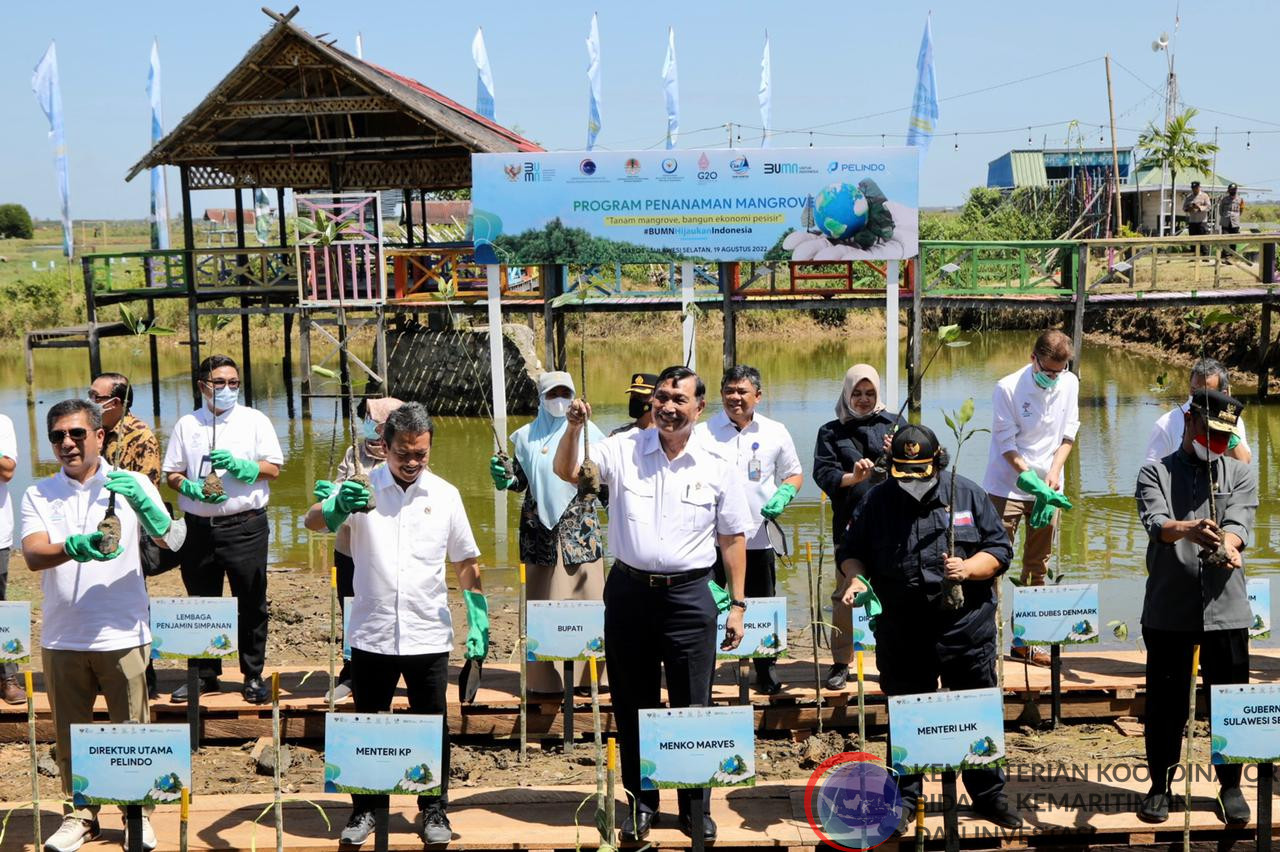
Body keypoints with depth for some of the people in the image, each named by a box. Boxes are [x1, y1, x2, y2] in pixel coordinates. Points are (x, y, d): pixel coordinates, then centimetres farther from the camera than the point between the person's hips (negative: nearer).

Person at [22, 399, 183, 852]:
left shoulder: (132, 484, 1)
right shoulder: (38, 495, 4)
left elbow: (170, 541, -9)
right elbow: (33, 555, -11)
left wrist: (140, 501, -28)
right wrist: (74, 548, -33)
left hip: (123, 635, -1)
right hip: (61, 639, 2)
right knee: (69, 736, 12)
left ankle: (139, 815, 21)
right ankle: (79, 815, 28)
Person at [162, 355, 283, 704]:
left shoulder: (255, 420, 5)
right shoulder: (186, 425, 10)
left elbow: (273, 468, 1)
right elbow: (172, 473, 11)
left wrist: (239, 465, -15)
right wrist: (192, 488, -10)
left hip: (245, 524, -2)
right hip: (199, 527, 2)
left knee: (251, 604, 1)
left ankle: (253, 676, 12)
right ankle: (205, 675, 21)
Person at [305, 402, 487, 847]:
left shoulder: (445, 495, 3)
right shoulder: (362, 487, -3)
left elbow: (465, 563, 11)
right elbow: (312, 521, -18)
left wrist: (478, 620, 6)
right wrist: (337, 506, -40)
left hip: (428, 636, 1)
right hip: (372, 634, -1)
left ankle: (433, 810, 24)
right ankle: (365, 809, 26)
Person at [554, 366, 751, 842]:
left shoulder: (716, 467, 1)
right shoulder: (624, 450, 1)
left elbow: (733, 539, 5)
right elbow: (566, 472, -9)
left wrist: (737, 604, 3)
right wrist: (574, 428, -26)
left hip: (690, 597, -1)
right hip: (629, 592, 1)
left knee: (693, 707, 4)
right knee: (632, 705, 11)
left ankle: (696, 807, 19)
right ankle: (641, 802, 26)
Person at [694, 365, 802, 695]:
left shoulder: (775, 433, 7)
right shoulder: (703, 432, 2)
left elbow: (794, 474, 17)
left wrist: (783, 495, -3)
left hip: (758, 538, 1)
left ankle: (766, 673, 23)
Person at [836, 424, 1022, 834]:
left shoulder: (967, 494, 3)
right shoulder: (876, 501, 4)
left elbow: (1000, 550, 4)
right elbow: (851, 551, 10)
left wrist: (968, 568, -14)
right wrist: (855, 577, -11)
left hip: (966, 630, 0)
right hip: (901, 635, 0)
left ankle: (989, 795, 25)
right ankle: (904, 799, 23)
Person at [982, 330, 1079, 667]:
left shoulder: (1070, 384, 1)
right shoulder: (1008, 388, -14)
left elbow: (1068, 434, 6)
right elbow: (1006, 444, -14)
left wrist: (1053, 474, -8)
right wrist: (1035, 482, -22)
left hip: (1048, 487, 5)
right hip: (1007, 486, -5)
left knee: (1038, 567, 10)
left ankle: (1025, 641, 19)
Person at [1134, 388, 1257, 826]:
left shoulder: (1240, 474, 9)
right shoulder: (1155, 473, 4)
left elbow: (1239, 523, -8)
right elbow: (1155, 522, -15)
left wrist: (1228, 545, -32)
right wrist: (1187, 530, -37)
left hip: (1226, 609, 1)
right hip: (1168, 608, -1)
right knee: (1165, 702, 7)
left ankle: (1230, 786, 24)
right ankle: (1160, 785, 22)